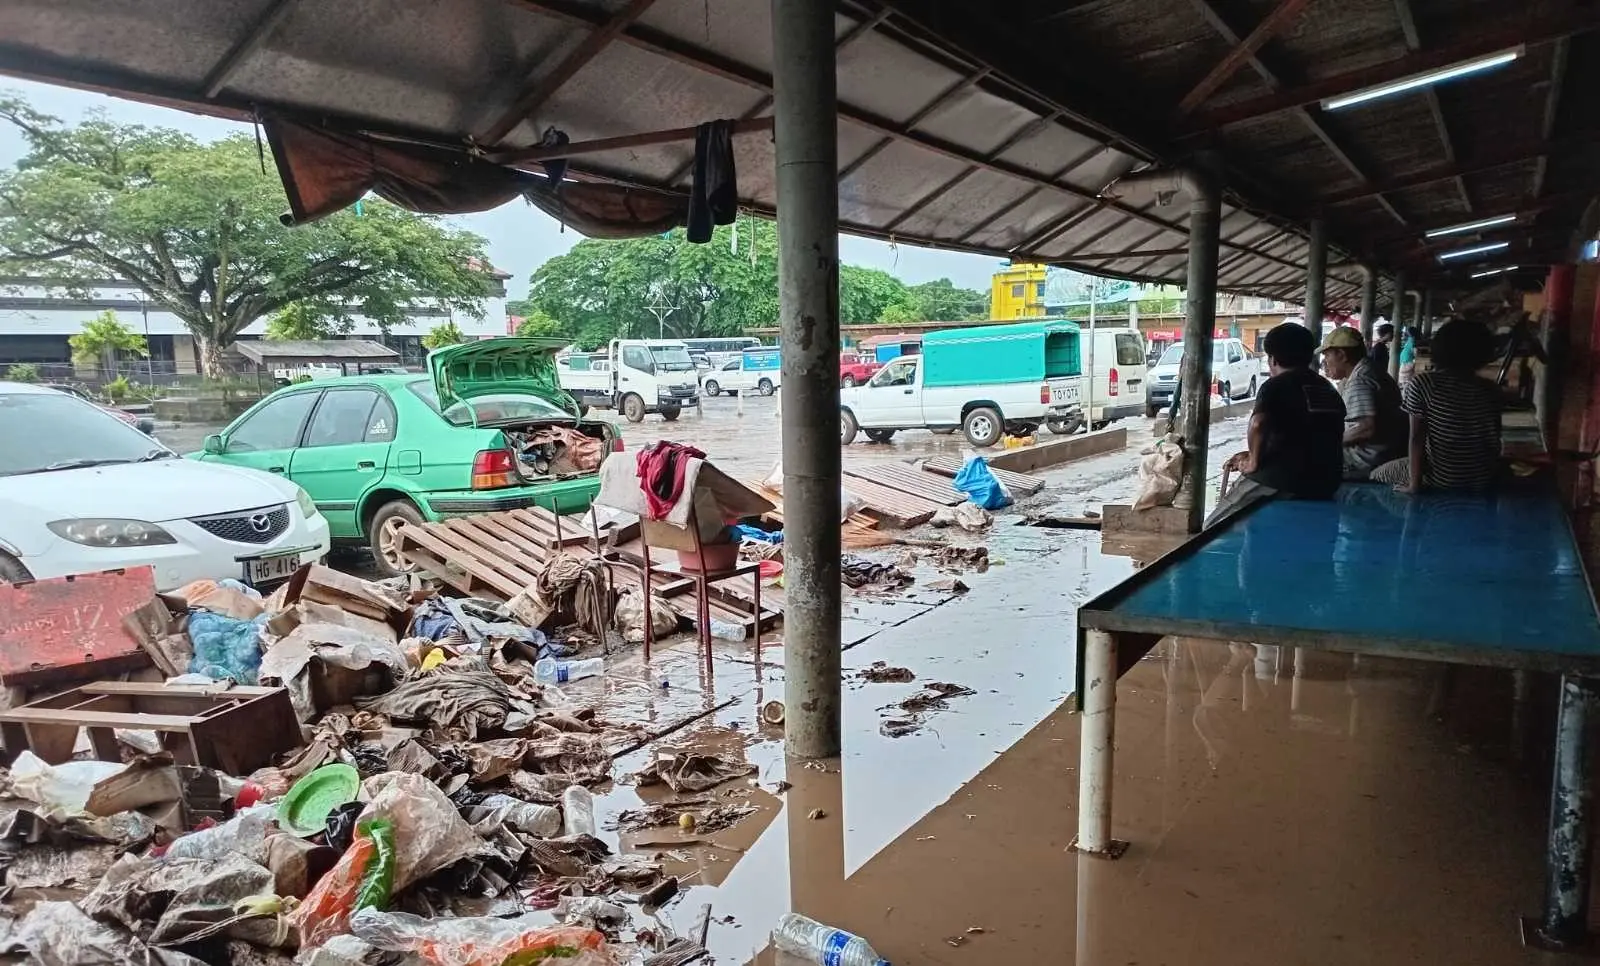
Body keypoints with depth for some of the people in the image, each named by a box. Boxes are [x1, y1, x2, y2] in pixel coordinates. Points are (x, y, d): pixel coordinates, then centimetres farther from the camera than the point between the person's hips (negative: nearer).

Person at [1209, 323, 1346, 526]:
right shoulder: (1327, 389, 16)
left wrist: (1254, 462, -13)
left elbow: (1258, 424, -29)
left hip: (1284, 483, -8)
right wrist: (1256, 455, 23)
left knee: (1214, 528, 5)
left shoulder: (1276, 385, -9)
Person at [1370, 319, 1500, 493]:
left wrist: (1414, 484, -13)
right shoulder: (1490, 390, 1)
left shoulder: (1422, 383, -11)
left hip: (1440, 480, -5)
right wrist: (1490, 473, 18)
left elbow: (1417, 437, -15)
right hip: (1482, 481, 5)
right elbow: (1495, 441, 5)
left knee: (1376, 475, 18)